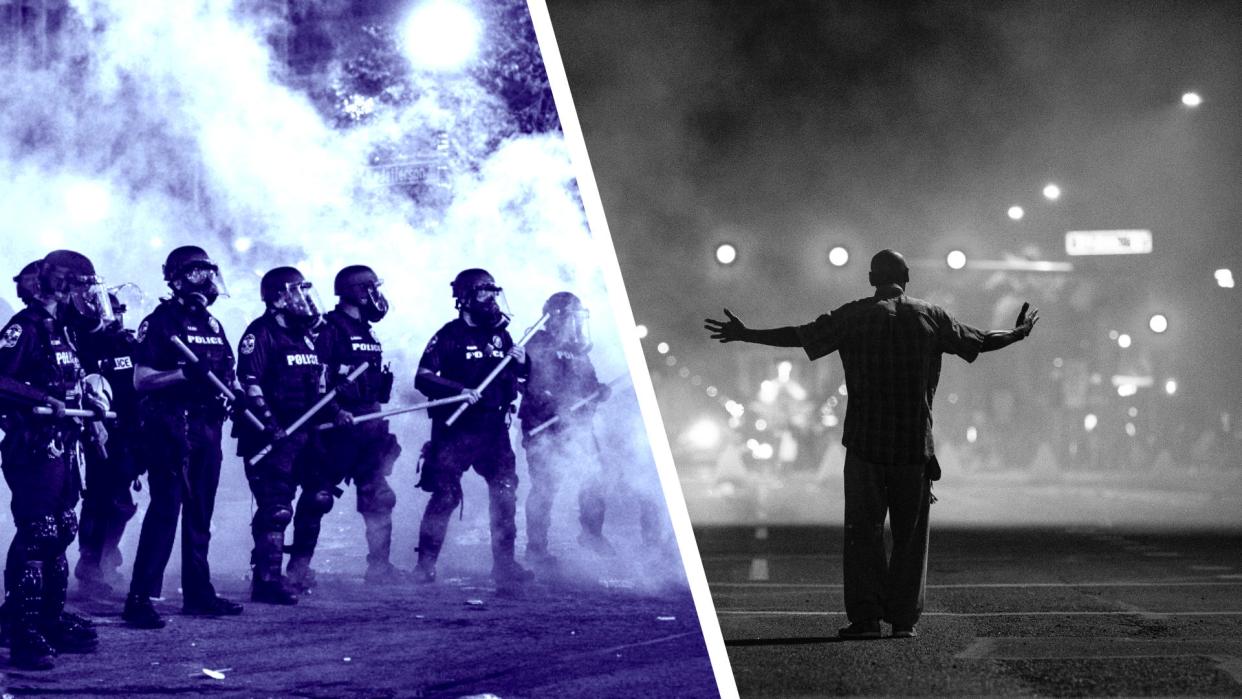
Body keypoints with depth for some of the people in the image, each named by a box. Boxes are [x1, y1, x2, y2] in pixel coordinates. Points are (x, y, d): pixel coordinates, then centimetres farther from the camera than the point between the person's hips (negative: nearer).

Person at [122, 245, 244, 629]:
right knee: (165, 508, -13)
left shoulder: (213, 325, 16)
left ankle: (198, 593, 19)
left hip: (207, 428, 8)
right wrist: (184, 373, -24)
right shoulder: (161, 322, -7)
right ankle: (140, 598, -13)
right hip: (172, 428, -8)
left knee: (201, 513, 11)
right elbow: (141, 381, -12)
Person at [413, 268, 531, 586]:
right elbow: (423, 379, -12)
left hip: (493, 429, 5)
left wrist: (522, 362, -2)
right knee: (446, 495, -6)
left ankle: (504, 562, 10)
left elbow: (521, 374, 21)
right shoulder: (450, 336, -6)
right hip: (455, 429, -5)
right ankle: (425, 564, 3)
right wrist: (460, 390, -24)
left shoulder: (499, 333, 12)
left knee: (505, 493, 1)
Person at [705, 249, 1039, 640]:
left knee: (863, 530, 3)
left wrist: (745, 335, 4)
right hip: (915, 445, 1)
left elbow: (800, 336, -5)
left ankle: (865, 616, -4)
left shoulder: (853, 317, -1)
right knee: (910, 534, 7)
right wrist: (1019, 333, 34)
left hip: (864, 443, -1)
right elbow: (981, 341, 14)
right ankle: (904, 619, 6)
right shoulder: (931, 317, 5)